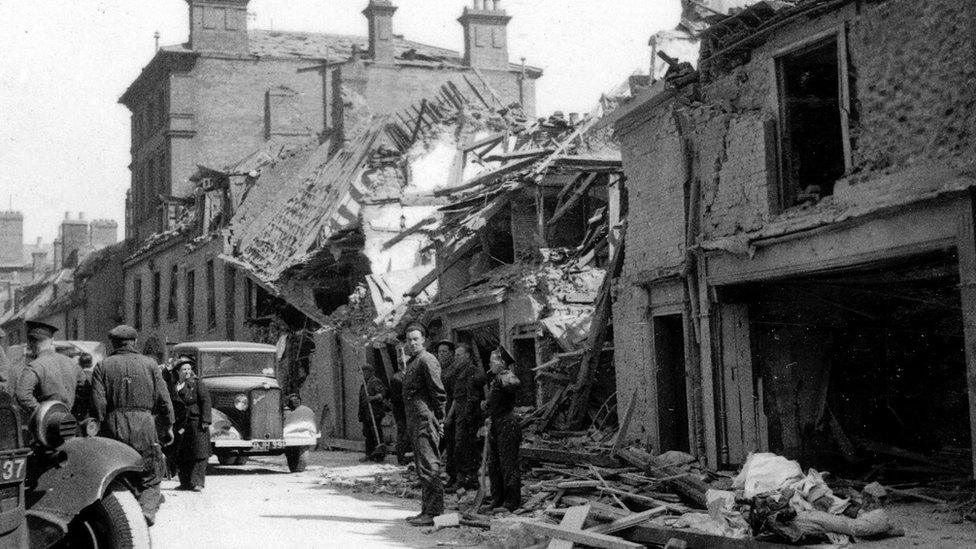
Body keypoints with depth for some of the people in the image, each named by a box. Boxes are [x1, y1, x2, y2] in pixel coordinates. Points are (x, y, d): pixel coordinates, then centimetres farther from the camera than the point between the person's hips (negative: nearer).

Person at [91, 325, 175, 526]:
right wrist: (168, 427, 14)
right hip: (144, 425, 0)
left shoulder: (102, 367, 6)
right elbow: (163, 399, 6)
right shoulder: (149, 364, 8)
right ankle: (147, 510, -18)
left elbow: (98, 402, -3)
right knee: (149, 480, 6)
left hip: (114, 427, 1)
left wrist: (99, 425, 4)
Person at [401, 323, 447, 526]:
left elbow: (438, 392, -14)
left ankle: (433, 512, -11)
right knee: (422, 466, 13)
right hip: (415, 421, 10)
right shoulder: (411, 362, 20)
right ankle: (427, 510, 19)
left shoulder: (427, 360, -10)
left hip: (425, 419, -10)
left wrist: (439, 420, -15)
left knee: (428, 466, -11)